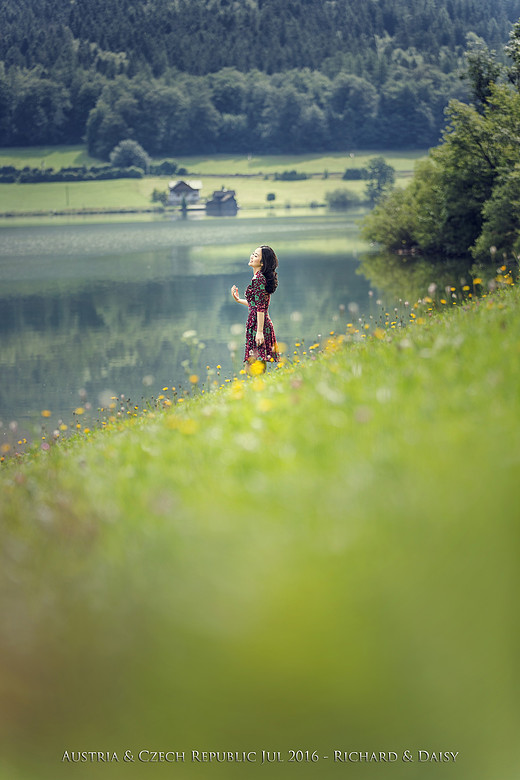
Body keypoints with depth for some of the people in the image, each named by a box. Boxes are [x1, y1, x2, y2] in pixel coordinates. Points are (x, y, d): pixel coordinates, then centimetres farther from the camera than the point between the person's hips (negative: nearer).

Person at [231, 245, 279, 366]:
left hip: (257, 324, -10)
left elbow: (260, 308, -18)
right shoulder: (261, 277, 16)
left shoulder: (258, 279, -13)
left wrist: (259, 331, -21)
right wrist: (239, 300, 28)